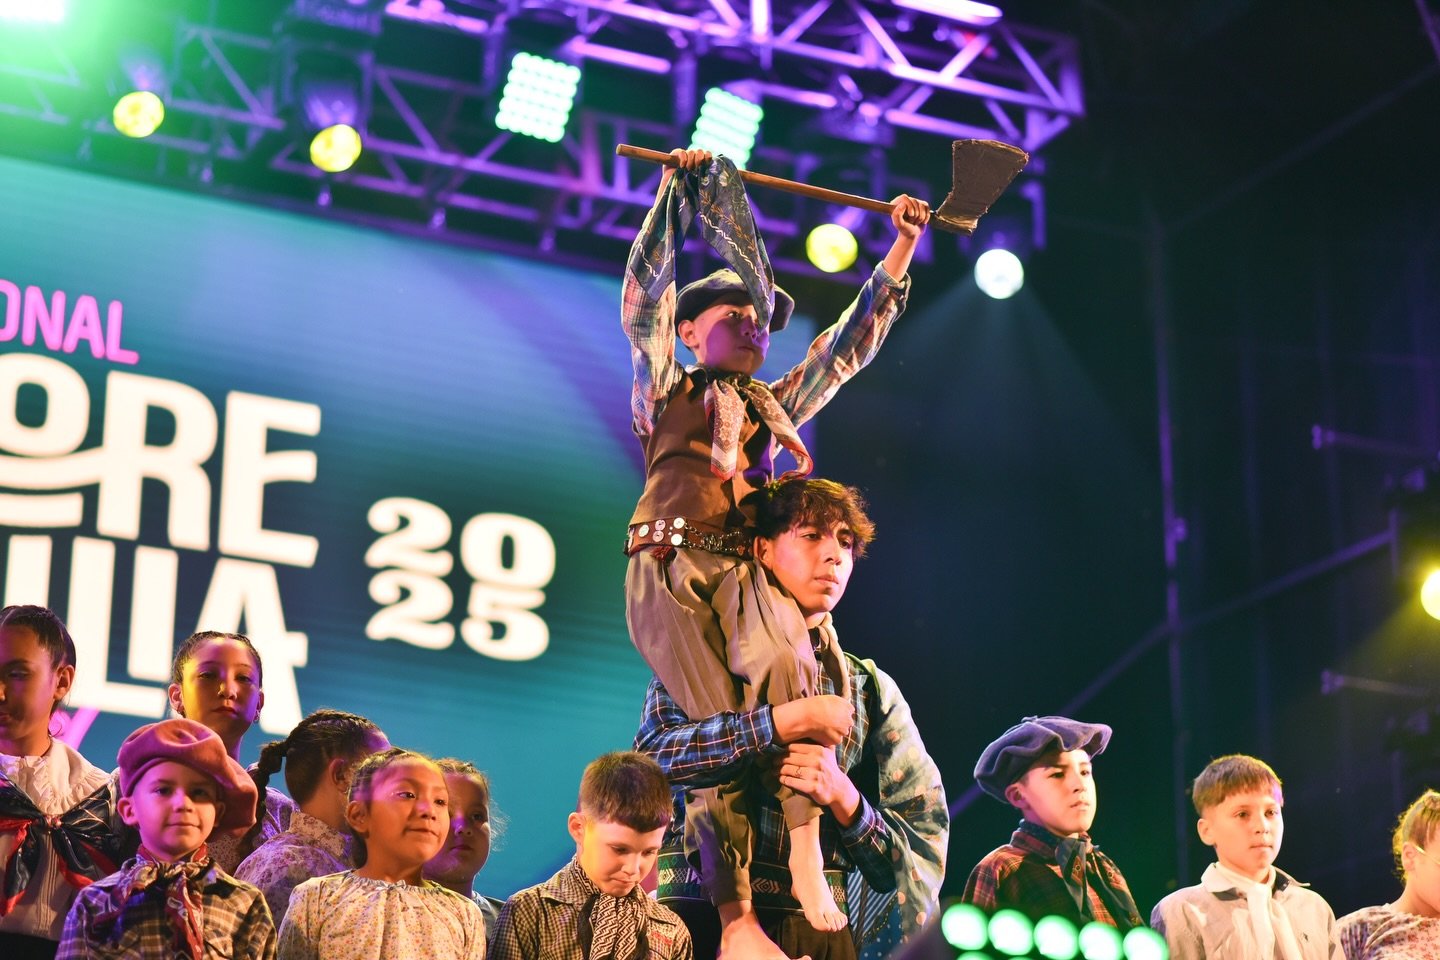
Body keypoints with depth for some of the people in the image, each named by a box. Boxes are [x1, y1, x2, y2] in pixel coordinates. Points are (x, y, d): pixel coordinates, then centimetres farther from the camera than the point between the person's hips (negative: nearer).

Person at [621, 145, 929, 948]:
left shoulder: (776, 404, 28)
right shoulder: (665, 390, 19)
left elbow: (852, 343, 30)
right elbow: (645, 292, 11)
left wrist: (901, 252, 27)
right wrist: (681, 192, 13)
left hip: (747, 566, 2)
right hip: (672, 568, -2)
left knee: (787, 668, -30)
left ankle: (806, 865, -31)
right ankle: (735, 916, -20)